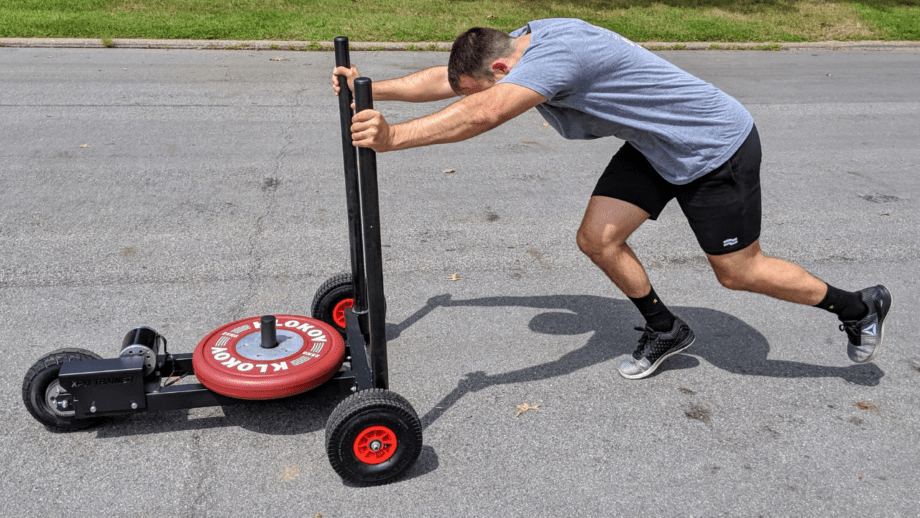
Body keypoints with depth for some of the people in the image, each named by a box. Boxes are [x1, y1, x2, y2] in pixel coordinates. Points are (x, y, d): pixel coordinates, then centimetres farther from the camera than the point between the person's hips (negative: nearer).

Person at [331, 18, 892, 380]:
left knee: (739, 270, 3)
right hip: (656, 146, 9)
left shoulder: (558, 52, -32)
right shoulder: (524, 42, -4)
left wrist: (393, 137, -50)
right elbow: (445, 79, 3)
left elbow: (483, 114, -47)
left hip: (718, 147, -8)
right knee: (598, 239, 0)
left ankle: (860, 307, 28)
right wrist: (371, 89, -2)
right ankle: (665, 330, 21)